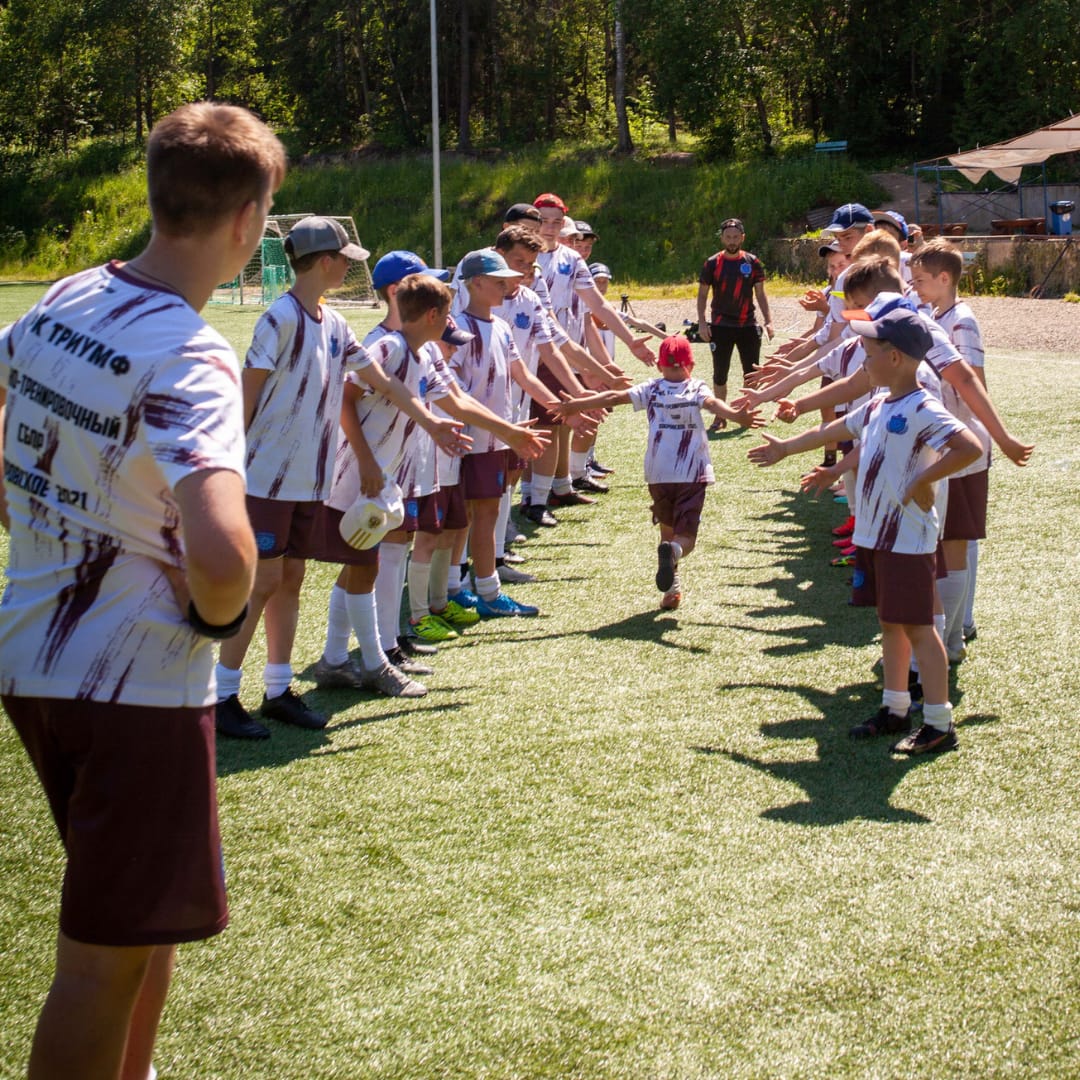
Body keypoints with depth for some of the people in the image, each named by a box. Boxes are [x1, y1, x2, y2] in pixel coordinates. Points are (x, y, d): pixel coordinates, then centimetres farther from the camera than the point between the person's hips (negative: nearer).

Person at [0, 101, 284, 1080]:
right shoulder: (191, 358, -23)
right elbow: (219, 552, -37)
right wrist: (219, 613, -15)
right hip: (137, 683, -9)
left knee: (146, 912, 27)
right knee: (108, 956, 5)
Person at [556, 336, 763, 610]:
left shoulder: (651, 389, 7)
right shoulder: (697, 389, 2)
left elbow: (615, 397, 2)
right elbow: (712, 403, -19)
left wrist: (574, 405, 7)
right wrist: (736, 416, -36)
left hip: (658, 474, 2)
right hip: (693, 474, -2)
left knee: (667, 530, 21)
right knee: (686, 536, -2)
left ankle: (671, 587, 14)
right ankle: (673, 551, -36)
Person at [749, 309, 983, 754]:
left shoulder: (923, 410, -18)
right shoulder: (878, 405, 10)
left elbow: (971, 447, -31)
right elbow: (835, 430, 26)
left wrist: (923, 481, -25)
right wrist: (784, 449, 37)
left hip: (908, 537, -9)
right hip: (873, 533, 9)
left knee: (916, 626, -4)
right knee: (889, 622, 16)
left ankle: (939, 725, 2)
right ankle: (895, 709, 27)